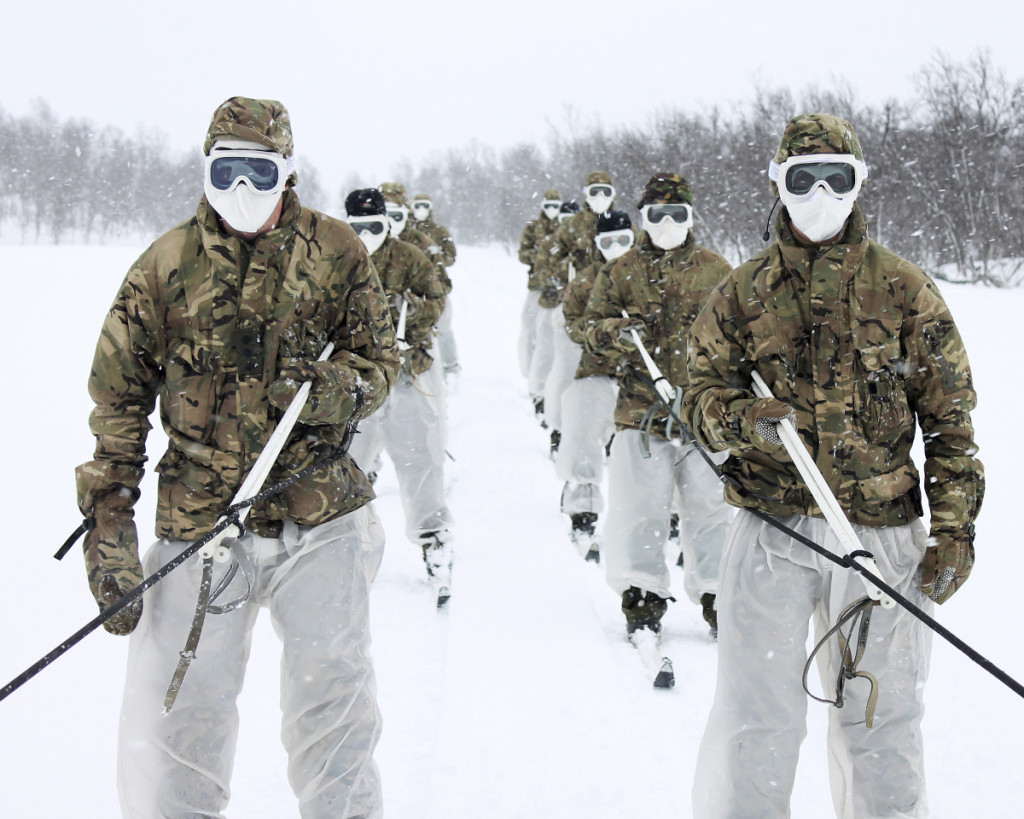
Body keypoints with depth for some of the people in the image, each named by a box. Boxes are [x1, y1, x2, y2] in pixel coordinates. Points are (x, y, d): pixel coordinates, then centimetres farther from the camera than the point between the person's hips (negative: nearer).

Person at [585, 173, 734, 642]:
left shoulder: (715, 271, 9)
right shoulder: (622, 272, 8)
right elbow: (593, 326, 9)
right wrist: (618, 331, -12)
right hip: (642, 406, 0)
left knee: (711, 505, 2)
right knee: (638, 506, 0)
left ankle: (716, 593, 15)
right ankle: (642, 597, 11)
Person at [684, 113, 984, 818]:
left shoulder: (905, 290, 5)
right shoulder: (744, 292, 8)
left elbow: (950, 417, 6)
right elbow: (703, 394, 11)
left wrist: (955, 531, -2)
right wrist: (742, 420, -13)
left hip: (882, 533, 0)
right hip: (772, 529, 0)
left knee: (881, 725, 7)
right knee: (754, 723, -1)